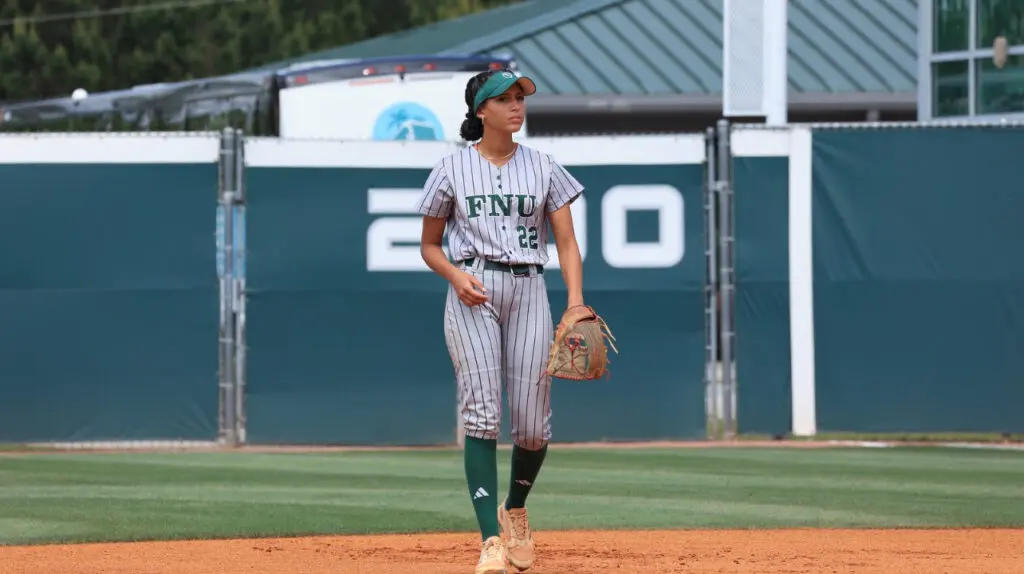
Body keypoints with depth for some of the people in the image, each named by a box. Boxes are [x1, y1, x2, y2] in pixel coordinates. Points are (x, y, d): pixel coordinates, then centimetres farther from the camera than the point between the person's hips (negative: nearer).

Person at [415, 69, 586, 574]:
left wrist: (576, 303, -10)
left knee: (532, 425, -3)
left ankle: (515, 509, 28)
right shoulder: (452, 169, 6)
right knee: (481, 413, -14)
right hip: (472, 293, -2)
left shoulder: (543, 168, 10)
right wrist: (456, 276, -9)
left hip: (528, 289, 2)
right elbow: (429, 246, 12)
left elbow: (567, 242, 5)